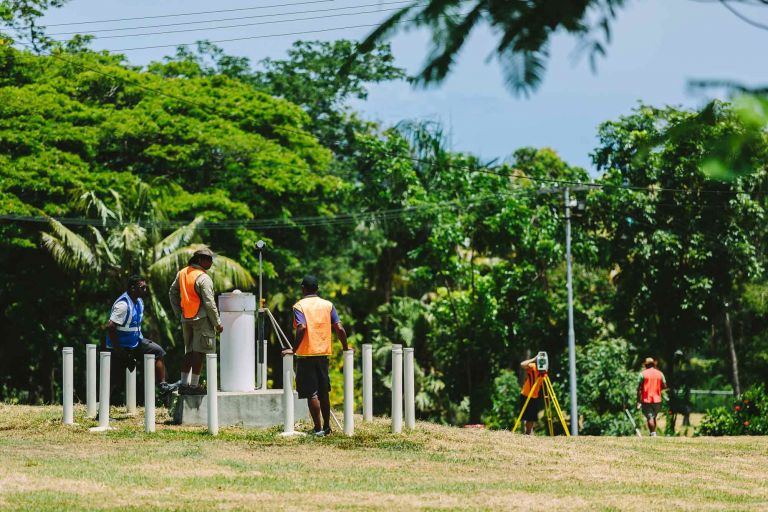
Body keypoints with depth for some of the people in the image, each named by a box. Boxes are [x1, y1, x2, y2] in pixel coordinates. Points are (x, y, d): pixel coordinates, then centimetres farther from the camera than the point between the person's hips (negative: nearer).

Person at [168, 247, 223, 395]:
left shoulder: (182, 273, 8)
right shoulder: (203, 278, -16)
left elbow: (172, 293, 16)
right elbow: (209, 303, -16)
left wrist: (178, 313, 21)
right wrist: (218, 323, -8)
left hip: (186, 319, 8)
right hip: (201, 318, -8)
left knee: (189, 351, 15)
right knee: (198, 352, -3)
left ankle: (184, 384, 15)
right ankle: (194, 385, -3)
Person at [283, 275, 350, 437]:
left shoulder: (299, 306, -6)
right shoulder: (328, 305, 5)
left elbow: (302, 328, -22)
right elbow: (339, 328, -1)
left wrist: (294, 350, -18)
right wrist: (345, 347, 12)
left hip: (306, 355, -4)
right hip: (323, 353, 4)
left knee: (311, 393, -1)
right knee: (324, 392, 15)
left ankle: (318, 428, -3)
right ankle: (327, 426, 20)